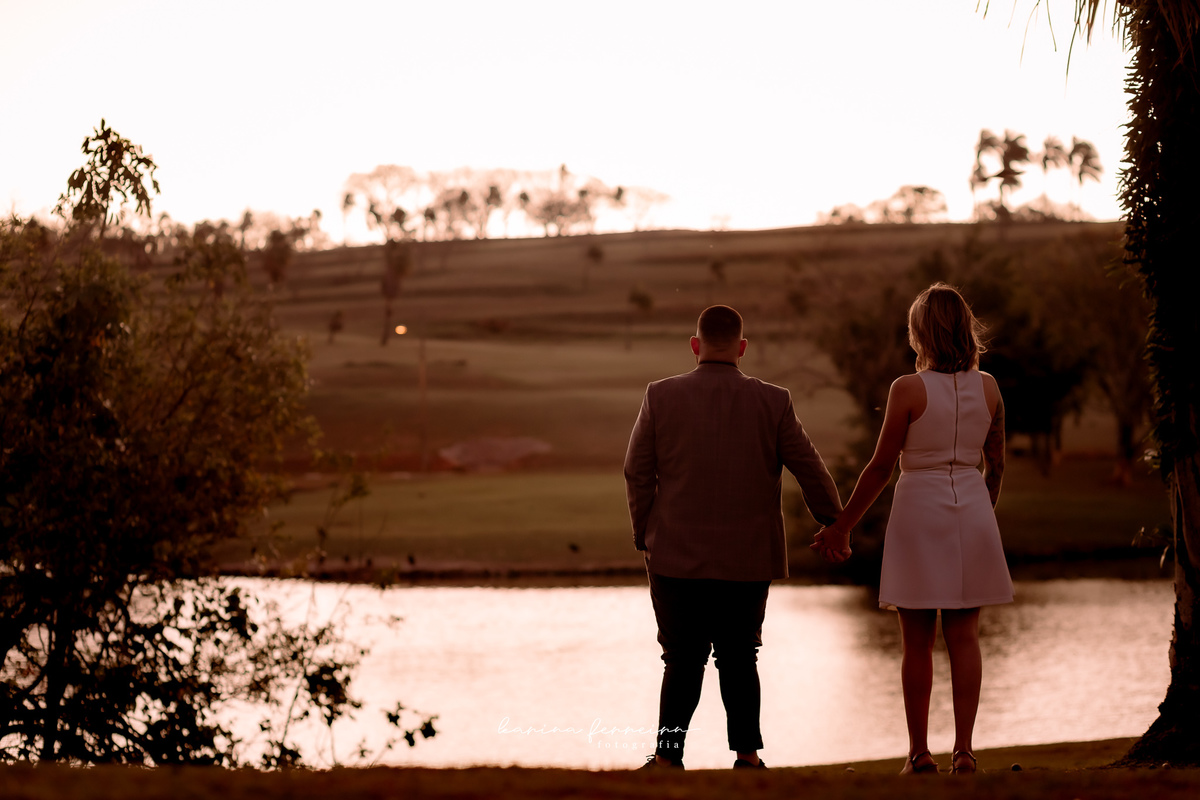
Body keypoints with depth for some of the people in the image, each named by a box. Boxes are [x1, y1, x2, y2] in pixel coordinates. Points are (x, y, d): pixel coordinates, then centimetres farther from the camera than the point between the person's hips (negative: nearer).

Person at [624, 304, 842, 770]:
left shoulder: (661, 396, -3)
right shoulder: (773, 402, -2)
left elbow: (637, 472, 0)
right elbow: (811, 470, 3)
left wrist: (644, 535, 12)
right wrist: (835, 526, 17)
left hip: (677, 556, -1)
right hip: (748, 558, 1)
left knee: (682, 660, 6)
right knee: (739, 658, 12)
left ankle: (668, 755, 1)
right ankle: (747, 755, 8)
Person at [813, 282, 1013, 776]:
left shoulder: (908, 389, -11)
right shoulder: (988, 388, 2)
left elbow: (881, 467, -8)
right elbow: (996, 465, 10)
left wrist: (842, 527, 0)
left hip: (920, 509, -4)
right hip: (972, 510, 4)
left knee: (917, 641, 4)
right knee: (964, 635, 7)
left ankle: (919, 754, 6)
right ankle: (964, 749, 4)